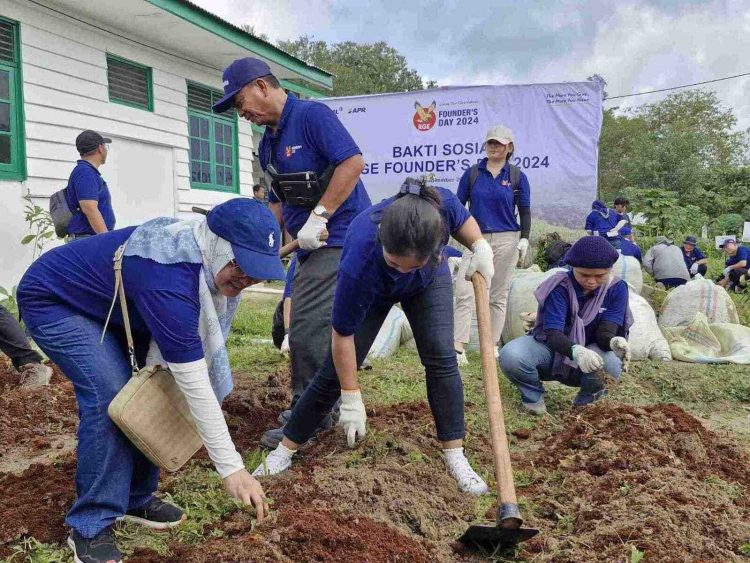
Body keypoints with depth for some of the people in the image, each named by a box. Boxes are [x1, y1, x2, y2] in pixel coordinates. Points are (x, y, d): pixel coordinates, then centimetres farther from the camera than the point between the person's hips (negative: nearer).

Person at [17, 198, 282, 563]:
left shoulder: (204, 251, -15)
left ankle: (135, 500, 12)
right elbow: (193, 383, -39)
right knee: (112, 396, -24)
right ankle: (89, 526, -11)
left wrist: (158, 361, -19)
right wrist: (230, 467, -36)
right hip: (53, 301, -8)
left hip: (112, 305, 8)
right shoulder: (169, 279, -40)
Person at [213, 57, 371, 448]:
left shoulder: (312, 115, -10)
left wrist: (319, 217, -22)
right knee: (302, 325, 13)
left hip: (339, 237, -10)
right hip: (314, 244, 10)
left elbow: (353, 162, -21)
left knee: (309, 328, -9)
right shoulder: (269, 143, 16)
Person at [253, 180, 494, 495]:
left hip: (430, 283, 3)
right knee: (336, 371, -3)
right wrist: (351, 400, -24)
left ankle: (455, 456, 1)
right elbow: (343, 336, -31)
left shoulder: (443, 204, -40)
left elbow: (462, 219, -10)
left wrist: (480, 246, -29)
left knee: (442, 359, -13)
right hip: (371, 292, -2)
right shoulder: (358, 264, -46)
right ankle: (285, 450, 13)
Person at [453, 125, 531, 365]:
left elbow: (525, 211, 7)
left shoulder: (518, 176, 4)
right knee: (464, 293, -11)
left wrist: (524, 238, -4)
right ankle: (458, 348, -12)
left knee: (498, 296, 6)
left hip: (506, 241, 0)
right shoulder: (472, 173, 6)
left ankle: (493, 345, 17)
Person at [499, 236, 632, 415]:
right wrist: (576, 351, -51)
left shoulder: (616, 288, -10)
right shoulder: (560, 286, -19)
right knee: (510, 355, -33)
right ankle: (533, 395, 0)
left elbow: (606, 330, -19)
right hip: (550, 348, -1)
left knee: (612, 364, -36)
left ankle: (587, 400, 0)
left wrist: (613, 341, -45)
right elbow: (552, 332, -29)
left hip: (590, 355, 2)